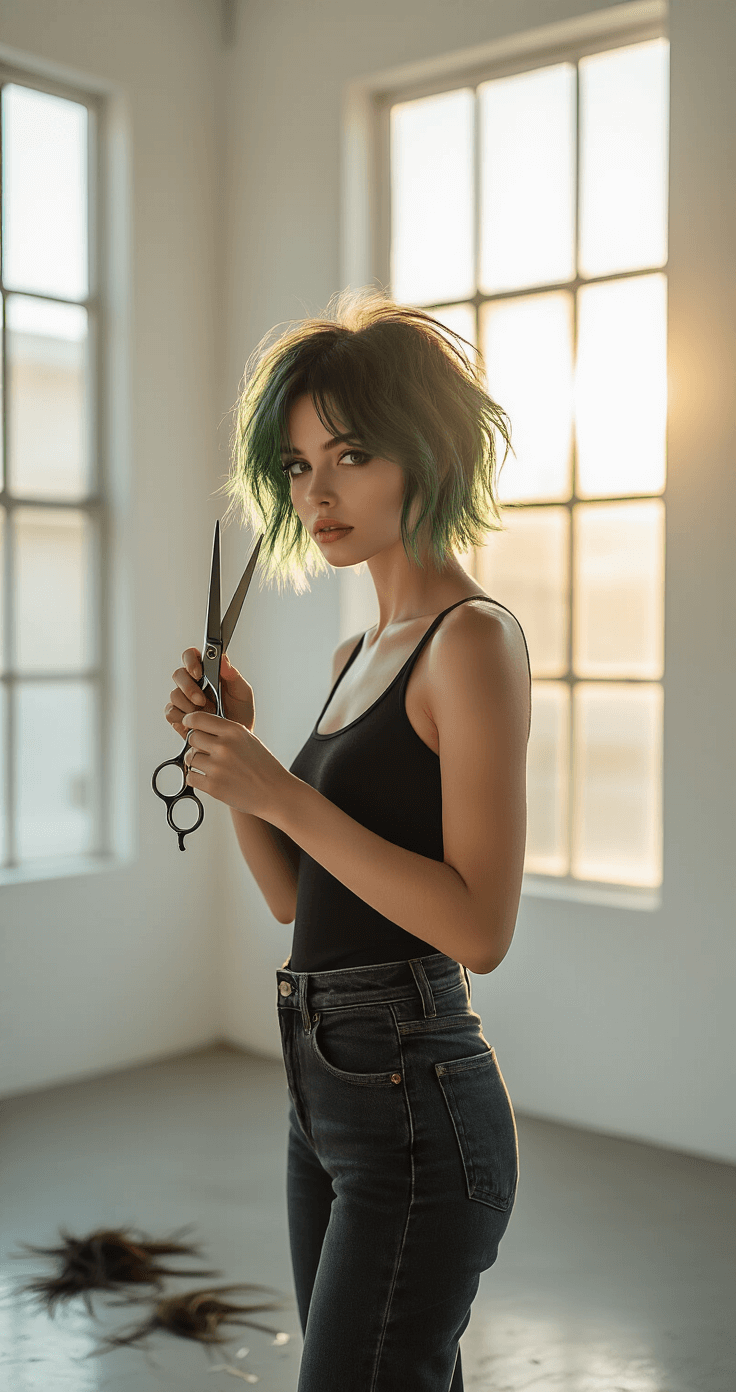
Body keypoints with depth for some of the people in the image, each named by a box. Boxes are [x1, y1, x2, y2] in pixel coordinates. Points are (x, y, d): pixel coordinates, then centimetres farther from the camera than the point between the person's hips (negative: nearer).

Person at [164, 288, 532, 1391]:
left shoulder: (474, 639, -14)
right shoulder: (358, 656, 12)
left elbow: (481, 928, -21)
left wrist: (283, 794, -22)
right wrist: (233, 751, 1)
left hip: (416, 1103, -9)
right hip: (328, 1090, 9)